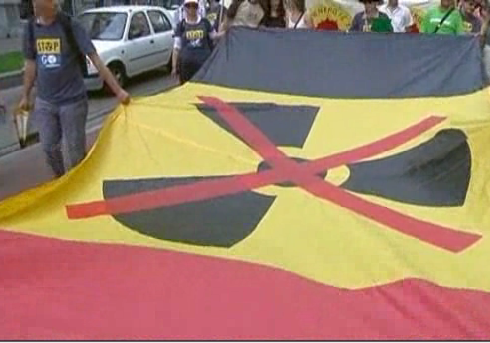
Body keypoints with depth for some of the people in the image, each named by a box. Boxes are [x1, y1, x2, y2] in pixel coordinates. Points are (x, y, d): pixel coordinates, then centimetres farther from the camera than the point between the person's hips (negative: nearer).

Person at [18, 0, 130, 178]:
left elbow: (96, 60, -17)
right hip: (44, 101, 4)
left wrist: (118, 90, -21)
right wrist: (25, 95, 15)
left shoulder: (70, 26, -14)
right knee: (49, 148, 14)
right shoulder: (31, 28, -1)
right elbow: (31, 64, 11)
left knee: (75, 150, 5)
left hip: (73, 100, -4)